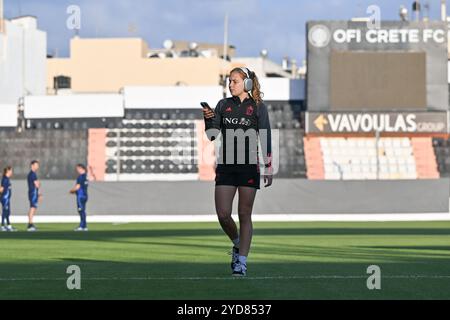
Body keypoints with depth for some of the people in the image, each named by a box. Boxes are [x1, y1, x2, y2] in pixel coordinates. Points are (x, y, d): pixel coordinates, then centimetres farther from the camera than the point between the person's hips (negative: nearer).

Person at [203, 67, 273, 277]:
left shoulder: (258, 107, -1)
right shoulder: (223, 105, 9)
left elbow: (266, 139, 0)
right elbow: (212, 135, 8)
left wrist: (268, 168, -4)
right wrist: (208, 119, -11)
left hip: (249, 167, -3)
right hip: (226, 166, 3)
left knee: (244, 215, -2)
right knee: (223, 214, -4)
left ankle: (241, 262, 2)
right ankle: (237, 244, 24)